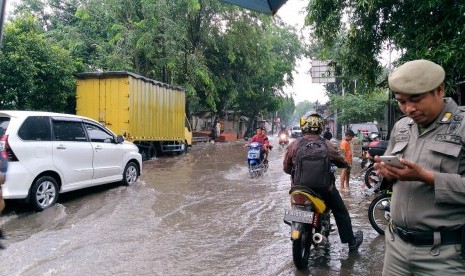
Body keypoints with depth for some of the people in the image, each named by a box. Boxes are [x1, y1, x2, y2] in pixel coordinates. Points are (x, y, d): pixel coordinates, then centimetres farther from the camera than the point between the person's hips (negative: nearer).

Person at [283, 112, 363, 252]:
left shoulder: (294, 145, -10)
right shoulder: (326, 145, -11)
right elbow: (342, 163, 1)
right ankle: (352, 242, 31)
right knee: (341, 212, 20)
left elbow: (286, 168, -4)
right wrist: (345, 163, 25)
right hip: (324, 188, -1)